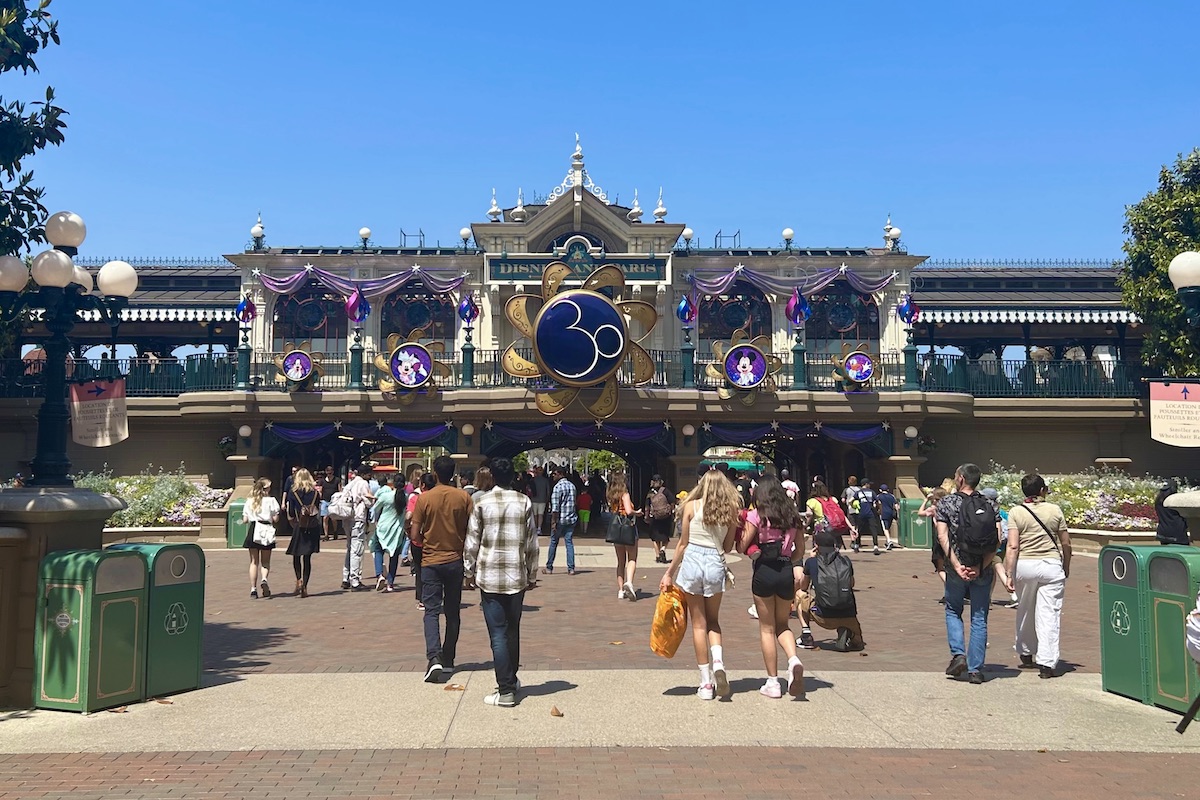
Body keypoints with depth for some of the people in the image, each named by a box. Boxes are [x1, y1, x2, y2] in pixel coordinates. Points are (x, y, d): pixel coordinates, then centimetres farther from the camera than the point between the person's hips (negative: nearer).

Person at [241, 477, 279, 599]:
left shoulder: (249, 501, 7)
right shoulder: (271, 500, -3)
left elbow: (245, 520, 5)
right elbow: (275, 519, -8)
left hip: (253, 531, 2)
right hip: (266, 531, -2)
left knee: (254, 561, 9)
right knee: (265, 561, 10)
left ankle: (253, 589, 3)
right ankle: (264, 579, -18)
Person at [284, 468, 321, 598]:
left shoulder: (293, 493, -4)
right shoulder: (315, 493, 2)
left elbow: (290, 514, -5)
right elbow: (318, 510, 4)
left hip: (299, 527, -2)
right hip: (313, 527, 2)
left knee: (296, 555, 13)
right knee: (307, 557, 6)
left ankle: (299, 580, -8)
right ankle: (304, 587, 5)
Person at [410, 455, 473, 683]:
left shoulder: (424, 498, -7)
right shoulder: (463, 497, -4)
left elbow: (414, 535, -6)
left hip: (431, 561, -1)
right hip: (455, 561, 2)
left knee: (431, 611, 0)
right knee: (453, 612, 13)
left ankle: (434, 658, -18)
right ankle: (448, 660, 20)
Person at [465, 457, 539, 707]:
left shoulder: (482, 502, -4)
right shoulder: (524, 503, 0)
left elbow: (472, 541, -2)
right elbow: (531, 543, 3)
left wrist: (470, 571, 10)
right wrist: (532, 575, 12)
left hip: (489, 577, -2)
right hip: (517, 576, 2)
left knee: (498, 634, 0)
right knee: (513, 631, 17)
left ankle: (505, 691, -1)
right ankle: (511, 680, 29)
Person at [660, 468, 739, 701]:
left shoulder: (692, 506, -2)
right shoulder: (730, 510, 2)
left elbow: (683, 543, 0)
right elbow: (727, 547, 6)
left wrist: (669, 572, 7)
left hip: (691, 562, -1)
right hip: (716, 565, 1)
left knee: (699, 623, 7)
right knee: (713, 621, 20)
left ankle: (706, 683, 10)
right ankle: (718, 662, -6)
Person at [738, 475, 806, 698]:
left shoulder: (756, 515, -5)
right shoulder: (793, 517, 7)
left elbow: (741, 547, -7)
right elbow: (800, 550, 12)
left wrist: (741, 528, 9)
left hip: (764, 572, -4)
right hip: (787, 573, 4)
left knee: (767, 629, 8)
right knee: (782, 625, 19)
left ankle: (773, 682, 10)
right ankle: (794, 660, -9)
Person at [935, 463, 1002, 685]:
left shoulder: (946, 503, -2)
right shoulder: (990, 506, 5)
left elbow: (942, 537, -12)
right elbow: (998, 540, -7)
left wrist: (957, 565, -14)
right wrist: (981, 566, -12)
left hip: (957, 569, -2)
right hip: (983, 571, 2)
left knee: (953, 610, 18)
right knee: (979, 618, 8)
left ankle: (958, 655, 1)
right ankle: (975, 670, 9)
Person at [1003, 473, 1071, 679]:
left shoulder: (1016, 512, -2)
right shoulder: (1055, 510, 1)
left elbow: (1012, 546, -9)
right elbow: (1066, 543, 6)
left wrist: (1009, 574, -7)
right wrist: (1066, 568, 21)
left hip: (1024, 565, 1)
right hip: (1051, 564, -1)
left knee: (1025, 611, 18)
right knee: (1049, 615, 0)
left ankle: (1026, 654, 32)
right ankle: (1046, 663, -5)